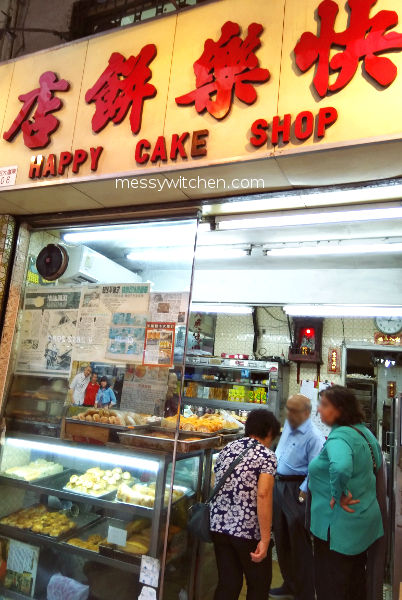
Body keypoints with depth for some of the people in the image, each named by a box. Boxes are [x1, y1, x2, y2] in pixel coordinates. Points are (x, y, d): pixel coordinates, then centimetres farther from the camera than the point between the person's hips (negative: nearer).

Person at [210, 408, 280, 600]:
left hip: (219, 526, 5)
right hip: (249, 530, -5)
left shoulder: (227, 449, 7)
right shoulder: (266, 456, -10)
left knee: (227, 584, 18)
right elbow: (263, 495, -21)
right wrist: (265, 540, -20)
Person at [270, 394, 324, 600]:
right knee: (282, 540, 20)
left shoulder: (313, 436, -20)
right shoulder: (288, 425, 6)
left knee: (299, 544, 3)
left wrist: (302, 493, -18)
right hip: (279, 486, 9)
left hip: (297, 490, -8)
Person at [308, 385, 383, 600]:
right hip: (363, 521, 9)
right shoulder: (363, 431, 3)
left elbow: (341, 467, -47)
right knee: (355, 582, 26)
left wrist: (338, 495, -30)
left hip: (339, 527, -9)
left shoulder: (339, 437, -27)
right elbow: (377, 463, 19)